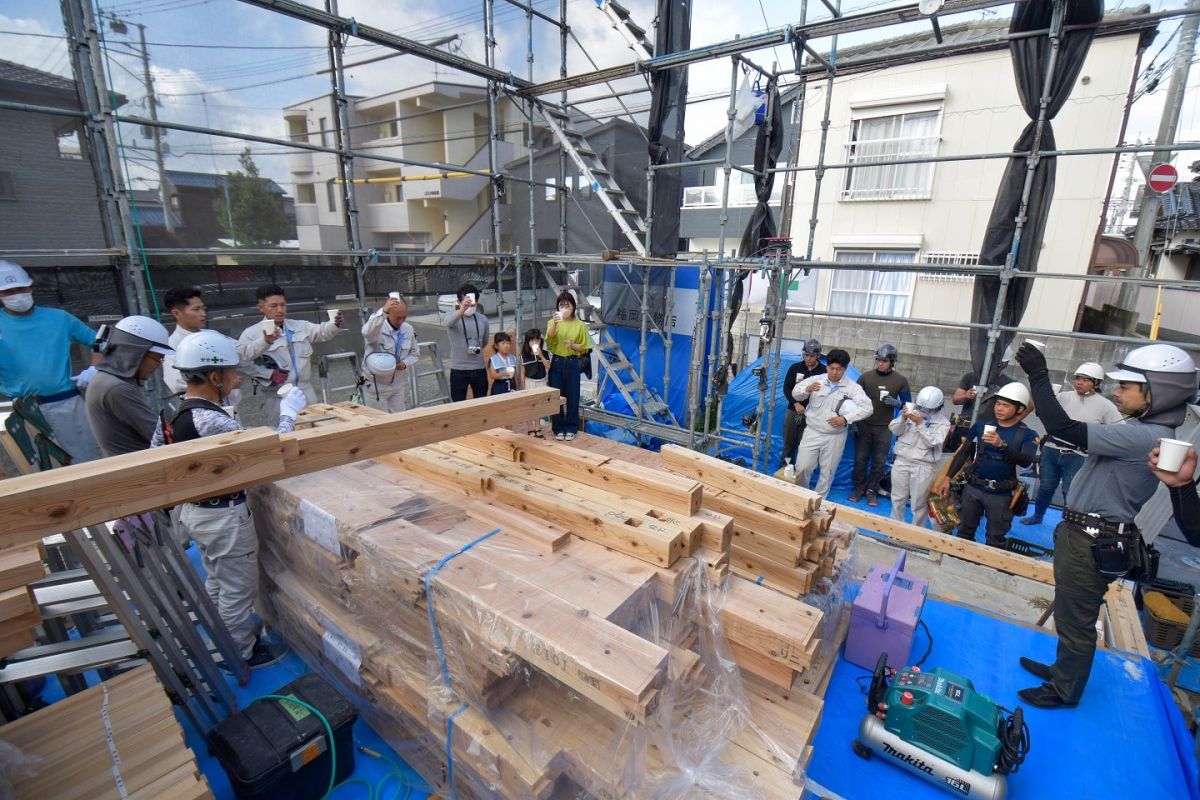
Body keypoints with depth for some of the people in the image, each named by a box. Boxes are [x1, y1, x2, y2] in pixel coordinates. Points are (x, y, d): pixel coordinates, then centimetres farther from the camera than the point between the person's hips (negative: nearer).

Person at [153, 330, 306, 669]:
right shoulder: (211, 420, -29)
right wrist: (288, 412, -19)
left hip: (193, 509, 9)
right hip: (223, 516, -9)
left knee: (217, 581, 27)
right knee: (238, 588, 9)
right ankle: (242, 654, 26)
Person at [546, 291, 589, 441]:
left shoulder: (580, 325, 0)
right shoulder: (553, 322, 2)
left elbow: (585, 348, 1)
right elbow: (549, 337, -20)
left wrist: (572, 345, -17)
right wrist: (554, 323, -37)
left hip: (572, 363, -1)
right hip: (556, 363, 1)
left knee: (572, 397, 5)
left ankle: (571, 428, 17)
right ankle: (558, 428, 17)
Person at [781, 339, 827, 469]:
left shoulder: (824, 371, -6)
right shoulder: (795, 368, 3)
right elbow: (786, 388, 2)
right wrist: (796, 403, -12)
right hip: (793, 411, 3)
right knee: (788, 443, 10)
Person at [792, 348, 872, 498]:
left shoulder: (852, 387, -6)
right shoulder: (816, 380, -2)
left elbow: (867, 407, -11)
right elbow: (796, 394, -1)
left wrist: (846, 419, -22)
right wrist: (807, 389, -24)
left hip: (835, 437, 0)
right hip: (812, 432, 0)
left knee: (827, 472, 11)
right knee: (802, 468, 1)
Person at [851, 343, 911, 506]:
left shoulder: (901, 380, -1)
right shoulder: (865, 377, -2)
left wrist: (895, 402, -18)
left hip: (884, 428, 0)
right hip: (864, 425, 0)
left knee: (879, 462, 6)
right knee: (860, 459, 5)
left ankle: (872, 491, 18)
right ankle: (858, 489, 17)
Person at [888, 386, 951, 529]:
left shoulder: (942, 422, -5)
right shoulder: (911, 410, 0)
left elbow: (932, 442, -16)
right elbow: (893, 430, -1)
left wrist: (920, 423, -20)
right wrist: (903, 418, -18)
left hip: (923, 467, -3)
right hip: (901, 461, 3)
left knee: (919, 504, 3)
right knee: (897, 498, 14)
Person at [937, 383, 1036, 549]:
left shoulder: (1027, 435, -5)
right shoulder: (982, 424, 0)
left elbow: (1025, 461, -22)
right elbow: (964, 453, 6)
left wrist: (1002, 445, -38)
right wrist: (948, 477, 2)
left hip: (1001, 495, -2)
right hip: (972, 488, 2)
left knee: (995, 540, 8)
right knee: (965, 532, 15)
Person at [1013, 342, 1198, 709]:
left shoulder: (1146, 437, -25)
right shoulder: (1144, 430, 7)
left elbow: (1063, 428, -32)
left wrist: (1038, 375, -28)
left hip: (1093, 544, -10)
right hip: (1085, 533, 10)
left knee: (1076, 620, 9)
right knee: (1070, 613, 26)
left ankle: (1064, 690, 28)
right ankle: (1063, 668, 45)